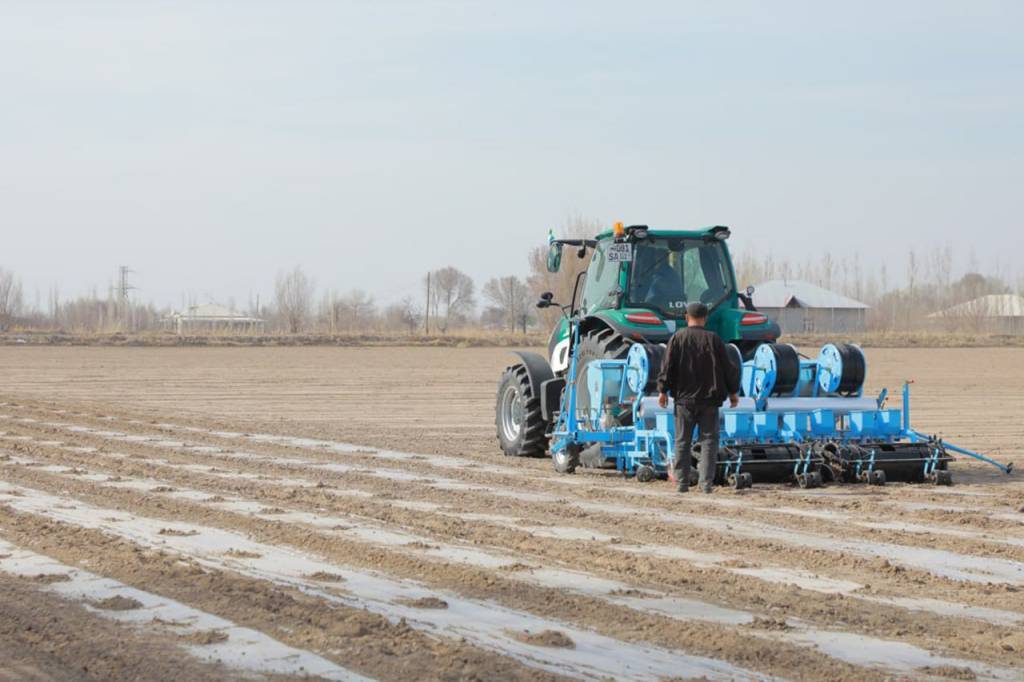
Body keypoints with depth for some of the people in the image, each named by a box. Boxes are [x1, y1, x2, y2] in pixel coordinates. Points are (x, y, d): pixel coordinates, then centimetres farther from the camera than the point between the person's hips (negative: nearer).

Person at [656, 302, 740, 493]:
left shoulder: (677, 338, -2)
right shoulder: (713, 339, -2)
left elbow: (667, 366, -4)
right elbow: (727, 368, 2)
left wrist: (663, 390, 2)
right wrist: (733, 392, 11)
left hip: (684, 398, 0)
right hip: (709, 398, 0)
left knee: (683, 441, 8)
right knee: (709, 440, 3)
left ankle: (682, 482, 7)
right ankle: (706, 482, -4)